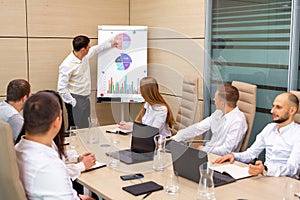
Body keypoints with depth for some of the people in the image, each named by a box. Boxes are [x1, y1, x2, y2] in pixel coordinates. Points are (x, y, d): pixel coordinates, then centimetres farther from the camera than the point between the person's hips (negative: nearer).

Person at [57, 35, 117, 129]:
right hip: (76, 100, -8)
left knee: (85, 127, 12)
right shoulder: (67, 65, -23)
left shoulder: (85, 56, -1)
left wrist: (109, 44, 34)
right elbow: (61, 88, -20)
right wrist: (73, 103, -19)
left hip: (85, 98, 8)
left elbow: (95, 49, 23)